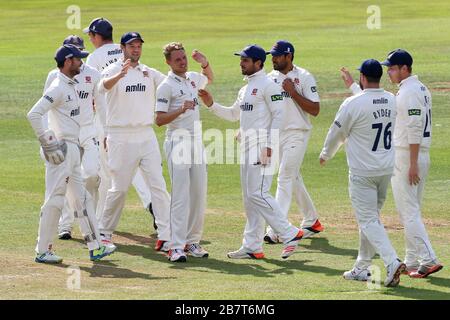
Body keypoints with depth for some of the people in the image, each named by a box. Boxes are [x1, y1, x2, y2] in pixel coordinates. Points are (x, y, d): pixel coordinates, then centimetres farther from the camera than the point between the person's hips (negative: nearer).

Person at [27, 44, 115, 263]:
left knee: (81, 199, 12)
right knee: (55, 199, -6)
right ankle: (43, 251, -1)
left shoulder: (71, 86, 15)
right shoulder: (58, 87, -14)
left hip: (73, 149, 10)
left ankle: (95, 248, 17)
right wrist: (47, 143, -21)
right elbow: (34, 114, -23)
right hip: (61, 150, -10)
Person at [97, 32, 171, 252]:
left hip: (147, 136, 4)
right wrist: (119, 75, -49)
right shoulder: (113, 71, -4)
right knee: (119, 188, 2)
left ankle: (166, 237, -8)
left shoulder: (149, 73, 11)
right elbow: (104, 85, -27)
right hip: (121, 138, -4)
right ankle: (104, 232, 21)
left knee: (158, 186, -5)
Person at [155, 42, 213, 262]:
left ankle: (192, 242, 14)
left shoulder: (193, 78, 11)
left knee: (199, 194, 7)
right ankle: (176, 247, -13)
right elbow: (159, 120, -14)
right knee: (181, 196, -12)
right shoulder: (166, 86, -9)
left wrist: (205, 63, 14)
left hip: (196, 142, 7)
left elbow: (209, 79, 35)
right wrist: (181, 110, -28)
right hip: (177, 143, -7)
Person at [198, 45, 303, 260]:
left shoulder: (267, 85, -10)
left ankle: (290, 234, -11)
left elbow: (278, 115, -16)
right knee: (249, 197, 10)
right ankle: (252, 246, 13)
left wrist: (270, 145, -21)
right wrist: (211, 104, 15)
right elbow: (233, 114, 29)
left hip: (262, 146, -10)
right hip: (247, 147, 10)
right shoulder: (245, 89, 19)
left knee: (258, 194, -16)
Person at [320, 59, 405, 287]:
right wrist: (353, 86, 37)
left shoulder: (353, 104, -17)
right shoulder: (392, 101, 1)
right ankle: (362, 268, 24)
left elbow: (337, 134, -4)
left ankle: (392, 262, -23)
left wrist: (325, 155, 15)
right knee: (371, 217, 18)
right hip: (386, 170, 7)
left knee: (368, 221, -5)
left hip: (362, 173, -7)